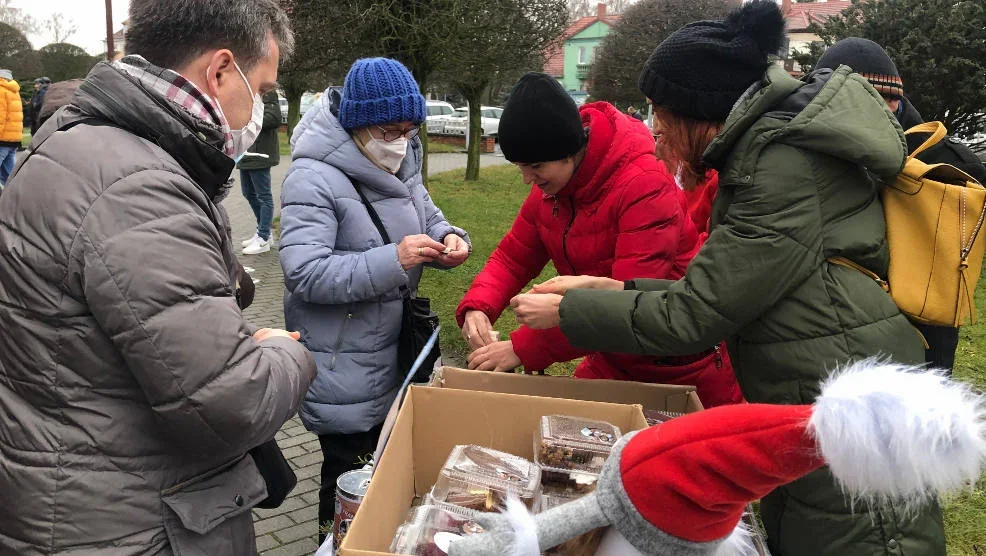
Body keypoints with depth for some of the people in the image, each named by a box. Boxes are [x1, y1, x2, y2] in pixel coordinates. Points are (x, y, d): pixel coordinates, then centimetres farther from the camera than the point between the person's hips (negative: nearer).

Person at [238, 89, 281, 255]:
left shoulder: (266, 92, -11)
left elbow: (274, 118, -21)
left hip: (259, 154, -10)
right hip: (246, 154, 10)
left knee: (264, 196, -2)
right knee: (249, 193, 16)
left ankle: (263, 239, 5)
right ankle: (264, 232, 28)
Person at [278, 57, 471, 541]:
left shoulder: (399, 164, 5)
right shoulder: (314, 178, -20)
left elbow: (428, 217, 16)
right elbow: (304, 273, -27)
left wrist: (450, 238, -8)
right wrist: (393, 260, -32)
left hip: (397, 357, 8)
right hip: (342, 372, -7)